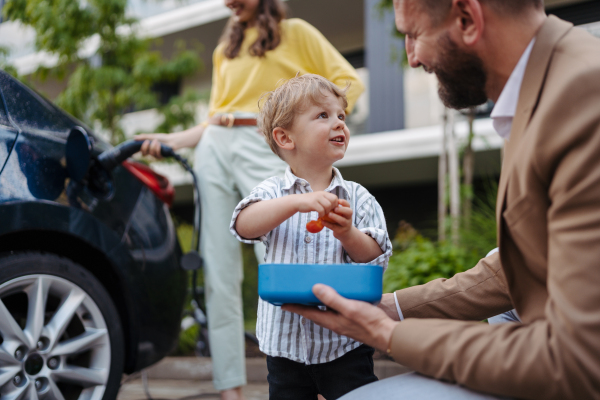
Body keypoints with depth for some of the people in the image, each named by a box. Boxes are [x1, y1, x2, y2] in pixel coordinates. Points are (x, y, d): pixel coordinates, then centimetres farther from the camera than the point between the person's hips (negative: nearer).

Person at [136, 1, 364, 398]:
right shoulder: (225, 50, 27)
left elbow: (349, 82, 5)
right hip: (214, 151, 5)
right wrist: (170, 140, 7)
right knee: (220, 275, -3)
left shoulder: (295, 33, 13)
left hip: (265, 151, -5)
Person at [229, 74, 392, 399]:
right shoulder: (273, 192, -1)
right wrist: (298, 203, -31)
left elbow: (377, 260, -4)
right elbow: (244, 226, -20)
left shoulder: (358, 198, 0)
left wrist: (348, 234, -22)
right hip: (285, 341, 0)